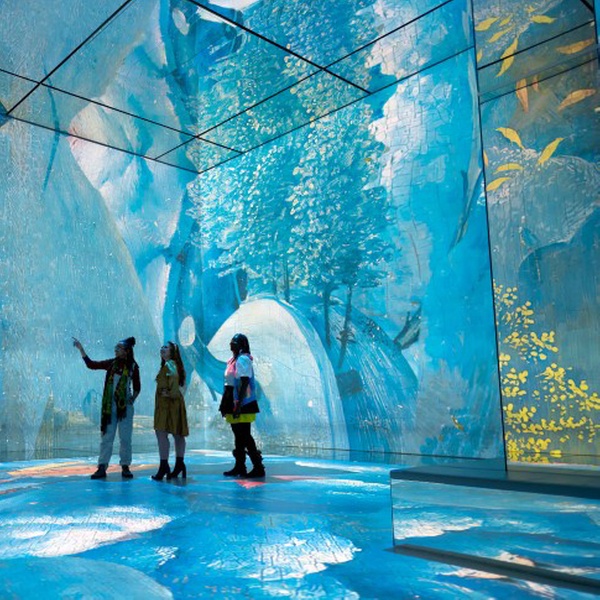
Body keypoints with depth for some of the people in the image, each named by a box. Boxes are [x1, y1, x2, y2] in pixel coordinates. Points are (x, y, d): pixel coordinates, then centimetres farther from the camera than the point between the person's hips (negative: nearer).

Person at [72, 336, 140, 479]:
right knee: (106, 436, 3)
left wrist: (133, 398, -11)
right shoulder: (111, 363, 5)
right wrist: (81, 349, -3)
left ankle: (125, 467, 12)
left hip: (125, 405, -2)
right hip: (110, 405, 2)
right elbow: (91, 364, 2)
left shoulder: (133, 366, -1)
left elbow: (137, 387, 6)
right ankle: (102, 468, 5)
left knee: (125, 438, 3)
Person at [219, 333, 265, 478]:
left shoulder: (243, 359, -13)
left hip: (242, 404, -9)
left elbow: (244, 383, -20)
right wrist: (225, 405, 19)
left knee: (244, 437, -7)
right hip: (234, 404, 9)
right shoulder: (233, 360, 15)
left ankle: (258, 467, -1)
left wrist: (239, 404, -24)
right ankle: (239, 467, 20)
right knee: (239, 436, 13)